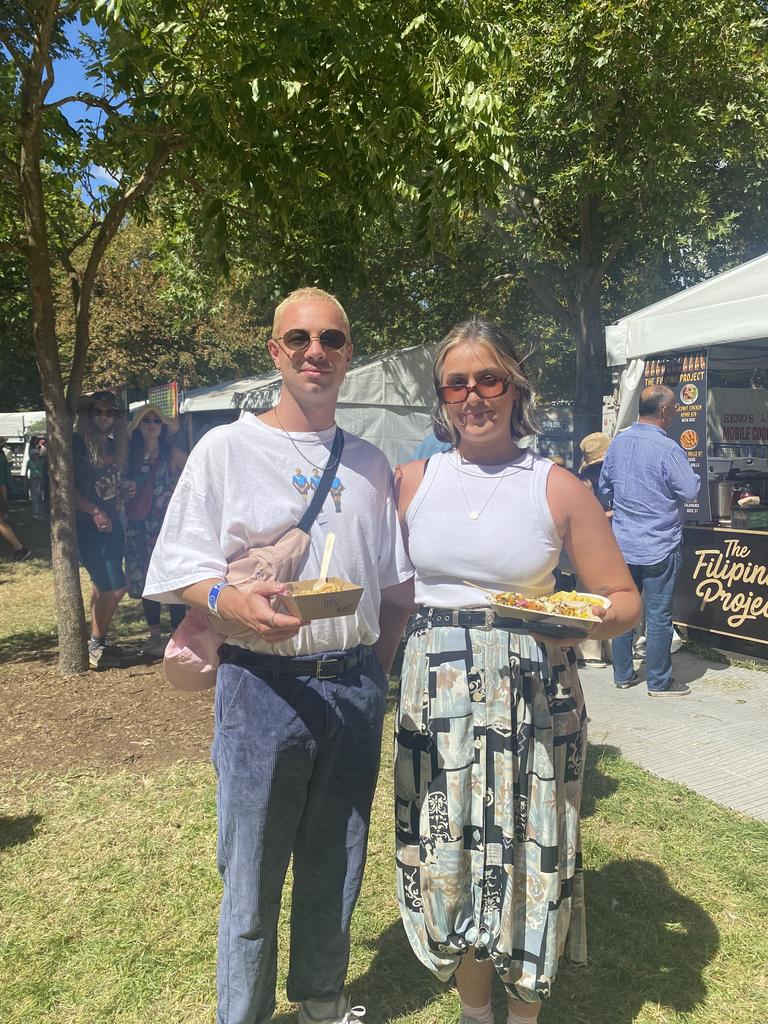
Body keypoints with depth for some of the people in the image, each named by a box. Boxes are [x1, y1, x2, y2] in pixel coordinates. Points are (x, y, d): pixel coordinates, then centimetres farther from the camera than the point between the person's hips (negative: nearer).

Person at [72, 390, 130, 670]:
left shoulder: (115, 446, 11)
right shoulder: (77, 445, -11)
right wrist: (94, 511, -21)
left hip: (111, 525, 8)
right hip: (87, 527, -7)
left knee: (102, 586, 13)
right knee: (115, 587, -12)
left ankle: (97, 643, 24)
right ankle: (95, 646, 2)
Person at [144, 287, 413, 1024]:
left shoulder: (368, 461, 9)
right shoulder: (226, 449, -3)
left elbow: (396, 581, 14)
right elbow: (181, 572, -5)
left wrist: (375, 666, 6)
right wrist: (229, 601, -25)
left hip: (354, 687, 4)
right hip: (263, 686, -4)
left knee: (336, 869, 19)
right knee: (253, 878, 7)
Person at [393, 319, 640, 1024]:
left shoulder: (558, 487, -2)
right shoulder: (414, 481, 3)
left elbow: (624, 600, 0)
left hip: (533, 694, -2)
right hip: (436, 694, 2)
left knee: (527, 856, 7)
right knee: (447, 856, 12)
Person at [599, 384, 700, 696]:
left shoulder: (618, 442, 3)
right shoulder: (667, 449, -18)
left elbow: (605, 486, 12)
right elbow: (690, 491, -13)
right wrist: (692, 474, 6)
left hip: (623, 544, 6)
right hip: (658, 546, -6)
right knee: (659, 615, 4)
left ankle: (623, 674, 23)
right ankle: (659, 681, 14)